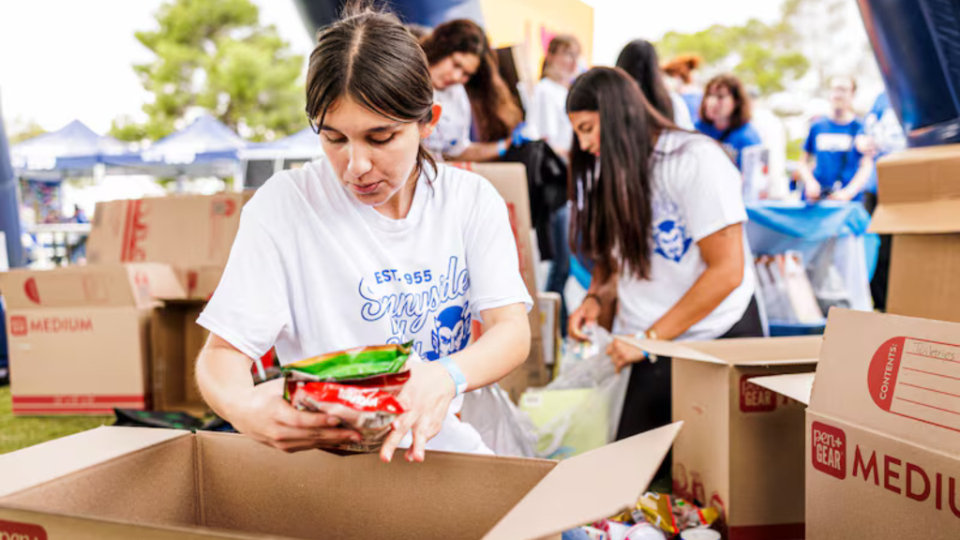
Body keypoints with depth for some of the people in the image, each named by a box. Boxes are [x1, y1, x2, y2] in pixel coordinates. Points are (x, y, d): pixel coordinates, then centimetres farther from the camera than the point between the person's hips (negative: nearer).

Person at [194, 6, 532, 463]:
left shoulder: (472, 201, 1)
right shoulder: (284, 206, -7)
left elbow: (514, 329, -9)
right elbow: (220, 354, -9)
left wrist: (447, 377, -32)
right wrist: (245, 407, -34)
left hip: (439, 445, 1)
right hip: (319, 453, -1)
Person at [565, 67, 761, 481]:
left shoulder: (696, 160, -12)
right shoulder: (613, 172, 11)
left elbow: (727, 271, -15)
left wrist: (649, 338, -14)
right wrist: (597, 298, -4)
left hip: (714, 339, -5)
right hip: (646, 353, 6)